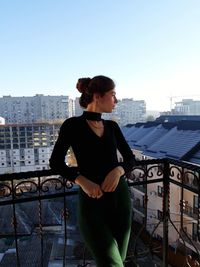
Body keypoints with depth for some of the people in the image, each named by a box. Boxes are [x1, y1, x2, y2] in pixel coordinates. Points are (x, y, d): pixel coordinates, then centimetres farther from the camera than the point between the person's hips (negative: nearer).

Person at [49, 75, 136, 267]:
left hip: (120, 198, 5)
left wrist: (118, 170, -14)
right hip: (91, 203, -5)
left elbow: (131, 159, 8)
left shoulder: (112, 126, 7)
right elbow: (55, 162, -3)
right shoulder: (72, 125, -7)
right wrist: (81, 180, -18)